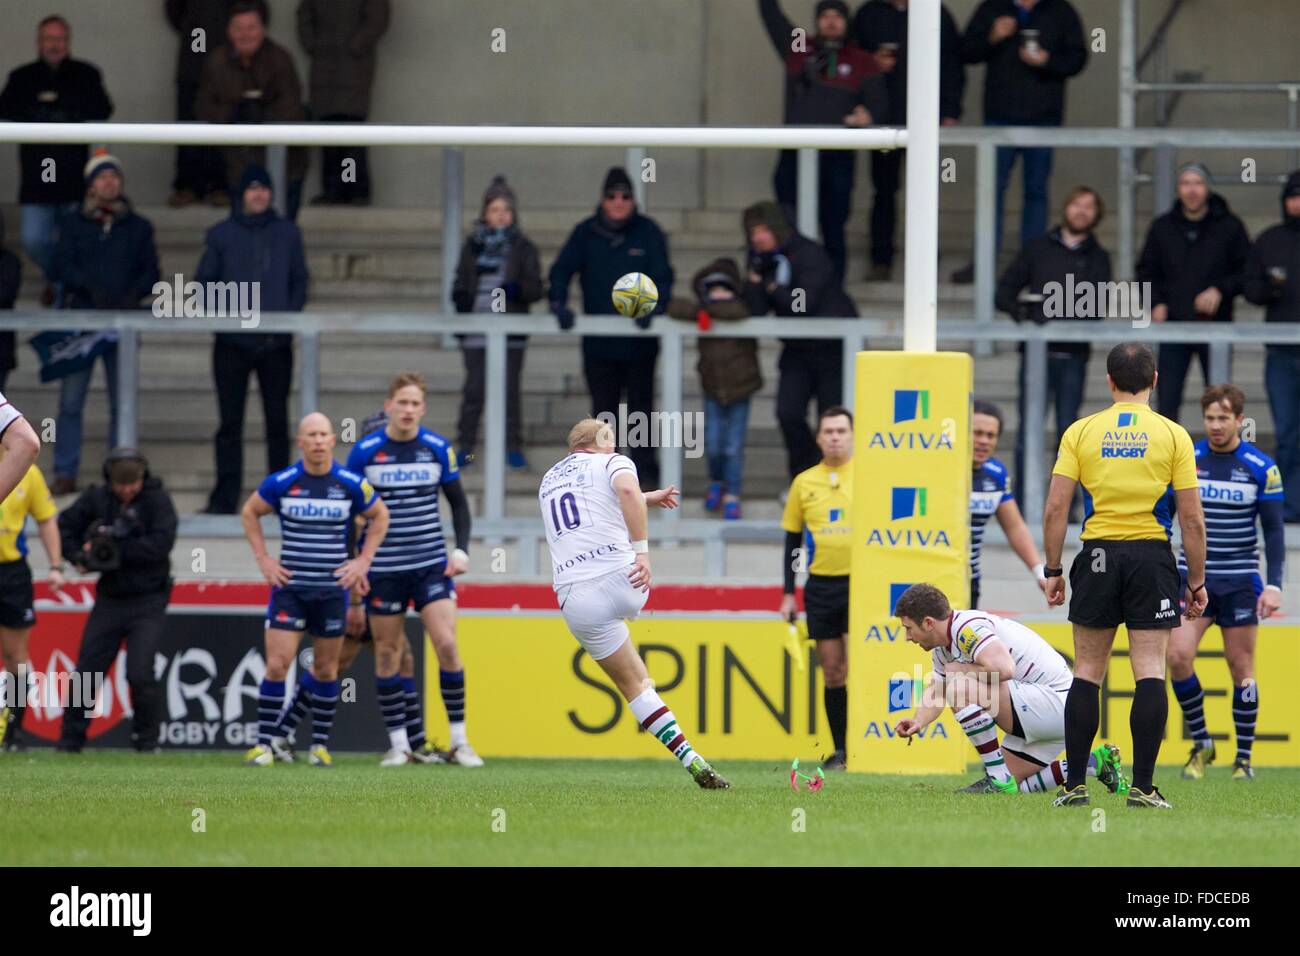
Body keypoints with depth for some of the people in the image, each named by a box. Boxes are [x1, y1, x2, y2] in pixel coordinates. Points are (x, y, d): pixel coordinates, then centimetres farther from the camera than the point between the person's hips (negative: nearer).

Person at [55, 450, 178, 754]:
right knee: (87, 669, 3)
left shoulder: (157, 500, -9)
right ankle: (70, 740, 13)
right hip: (109, 600, 4)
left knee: (141, 672, -12)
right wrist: (77, 556, -7)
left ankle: (147, 740, 4)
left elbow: (160, 543, -21)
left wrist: (114, 551, -21)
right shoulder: (97, 498, 1)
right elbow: (66, 524, 10)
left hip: (148, 602, -4)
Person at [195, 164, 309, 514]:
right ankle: (226, 496, 1)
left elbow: (300, 280, 11)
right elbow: (203, 282, 6)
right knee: (230, 421, -1)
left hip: (276, 341, 1)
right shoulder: (222, 235, 6)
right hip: (232, 341, -1)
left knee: (278, 419, 3)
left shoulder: (288, 234, 8)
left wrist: (290, 314, -6)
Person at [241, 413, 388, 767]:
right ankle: (263, 744, -3)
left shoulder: (351, 484, -3)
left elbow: (380, 516, 14)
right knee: (277, 665, -10)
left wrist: (363, 561, 5)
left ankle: (320, 745, 20)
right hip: (289, 587, -1)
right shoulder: (282, 482, -6)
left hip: (333, 589, 1)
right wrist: (263, 559, 3)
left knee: (326, 669, 7)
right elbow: (250, 512, 11)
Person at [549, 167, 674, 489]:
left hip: (640, 341, -1)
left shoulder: (648, 232, -1)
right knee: (603, 410, 6)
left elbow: (662, 276, -6)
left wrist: (653, 305, -25)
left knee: (640, 406, 6)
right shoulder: (586, 233, 2)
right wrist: (559, 303, -20)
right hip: (599, 342, 1)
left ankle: (645, 468, 13)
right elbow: (562, 270, -2)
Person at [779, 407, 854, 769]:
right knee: (832, 672, 4)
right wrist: (788, 594, 9)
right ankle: (839, 750, 11)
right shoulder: (804, 482, 8)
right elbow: (793, 541, 13)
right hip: (821, 586, 3)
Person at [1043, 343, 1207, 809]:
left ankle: (1074, 784, 5)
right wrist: (1197, 582, 7)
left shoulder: (1080, 432, 2)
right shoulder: (1173, 435, 0)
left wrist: (1053, 570, 7)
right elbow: (1191, 518, -1)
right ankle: (1143, 785, -3)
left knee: (1087, 672, 7)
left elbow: (1055, 508, -2)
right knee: (1150, 672, 0)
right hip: (1152, 559, -1)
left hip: (1097, 559, 1)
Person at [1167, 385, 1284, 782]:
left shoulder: (1261, 468, -3)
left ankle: (1244, 758, 13)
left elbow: (1274, 530, 0)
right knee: (1178, 656, -14)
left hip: (1240, 581, -1)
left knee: (1241, 670, 2)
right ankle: (1201, 743, 2)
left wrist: (1274, 585, -8)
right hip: (1193, 576, 1)